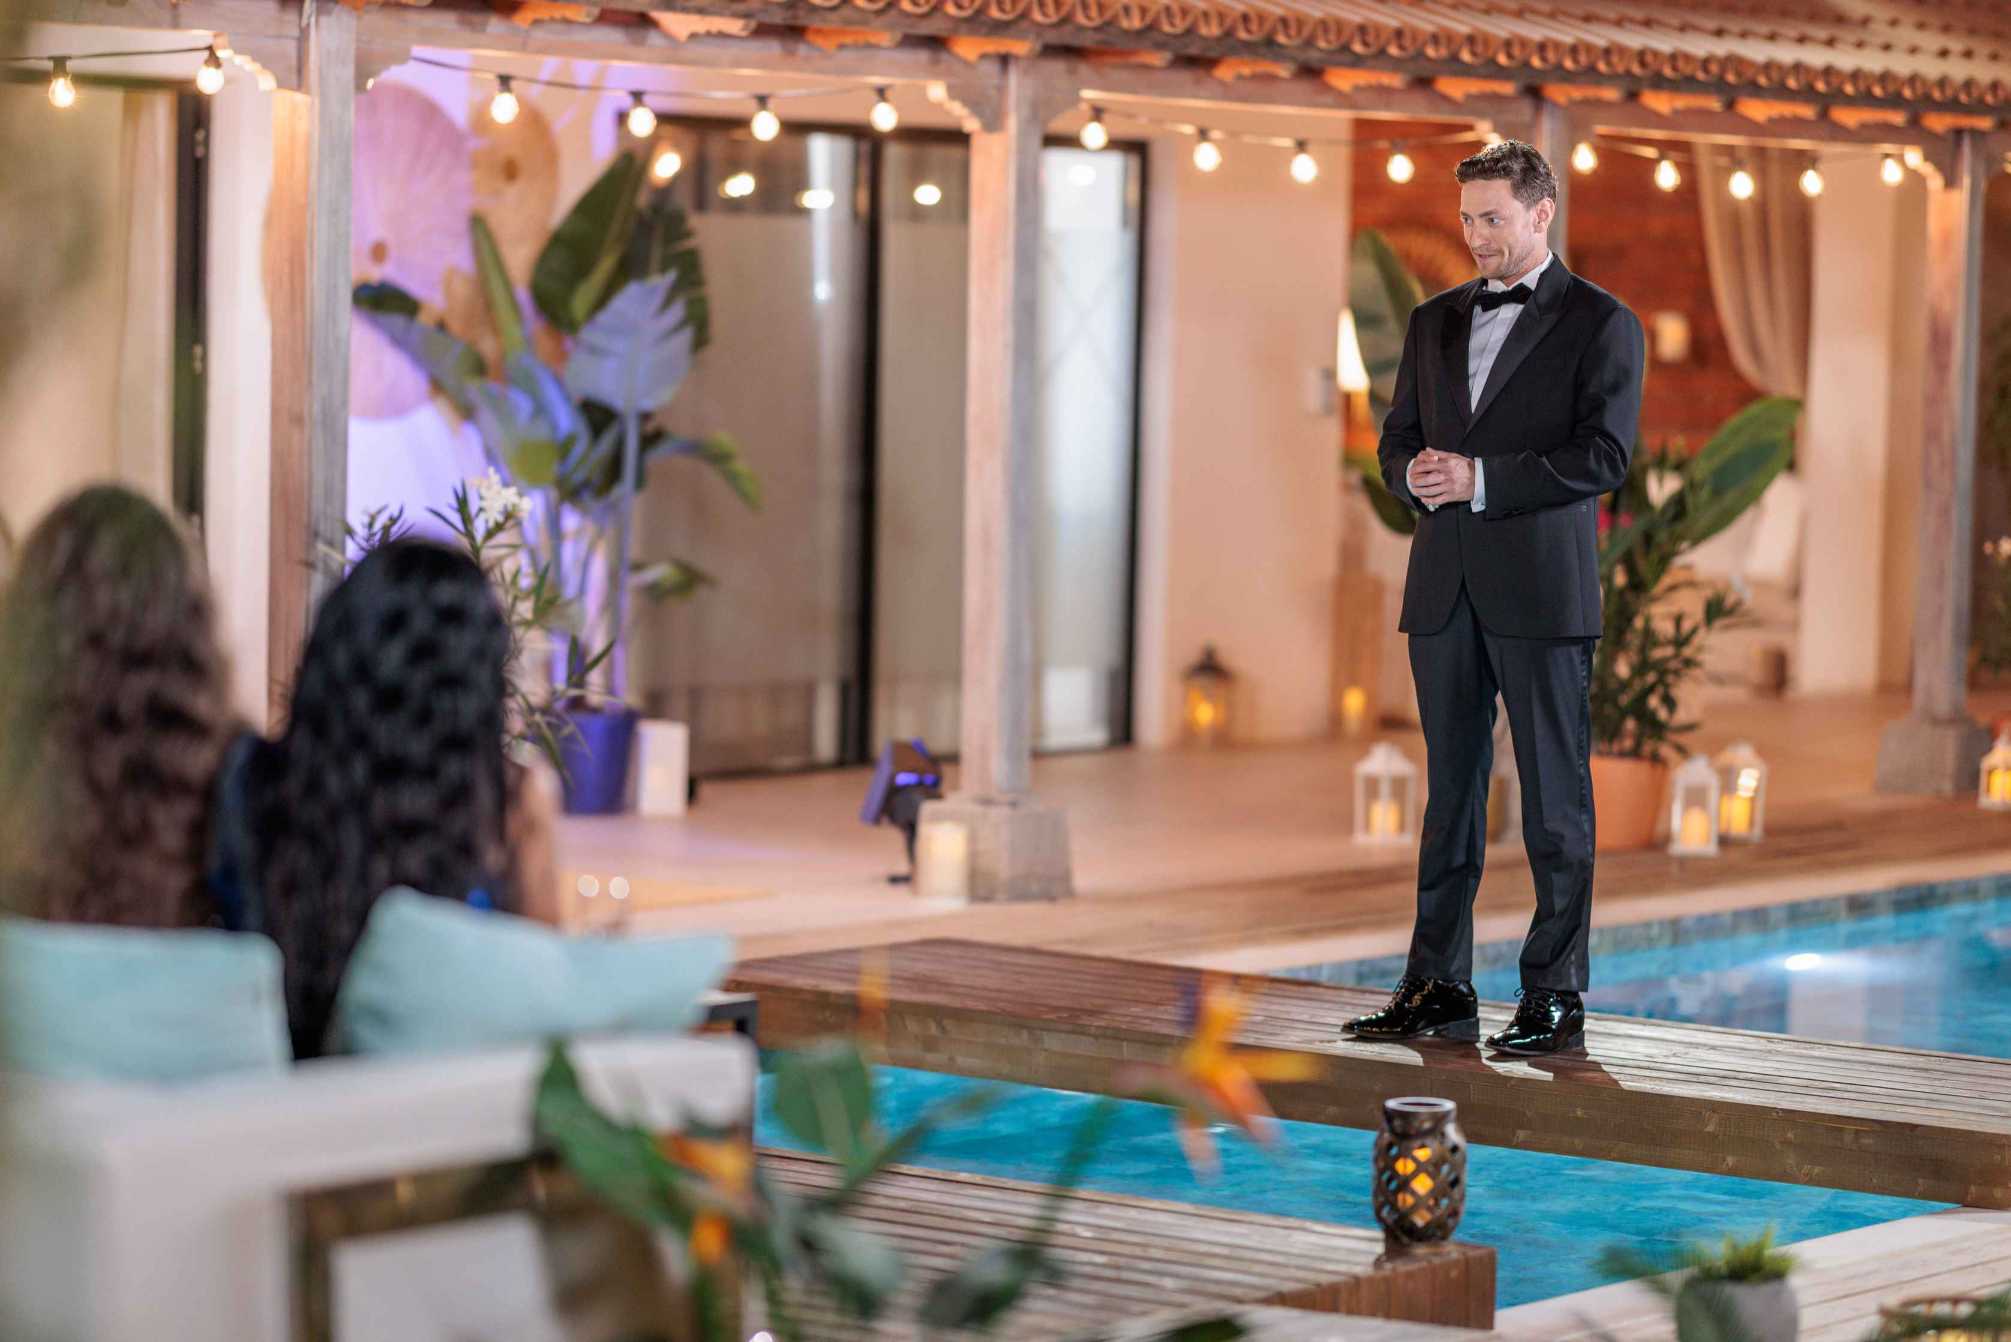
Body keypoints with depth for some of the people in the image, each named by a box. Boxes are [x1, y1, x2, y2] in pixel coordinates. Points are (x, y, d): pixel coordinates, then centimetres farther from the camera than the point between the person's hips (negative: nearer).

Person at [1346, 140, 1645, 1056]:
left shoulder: (1600, 324, -1)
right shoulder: (1435, 321, 17)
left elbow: (1605, 454, -11)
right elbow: (1397, 437, 18)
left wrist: (1482, 480, -16)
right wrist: (1415, 475, -6)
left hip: (1542, 591, -5)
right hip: (1444, 590, 5)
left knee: (1554, 799, -2)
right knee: (1450, 792, 9)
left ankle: (1554, 997, 1)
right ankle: (1438, 988, 14)